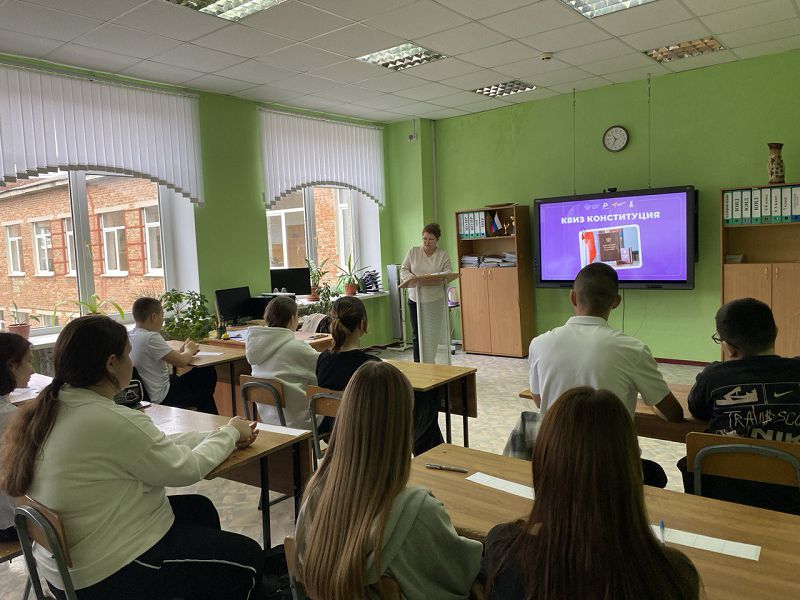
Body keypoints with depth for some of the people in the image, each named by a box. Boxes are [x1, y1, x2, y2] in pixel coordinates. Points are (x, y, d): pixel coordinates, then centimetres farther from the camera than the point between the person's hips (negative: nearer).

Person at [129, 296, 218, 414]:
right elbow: (181, 362, -22)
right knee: (208, 374, 1)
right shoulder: (151, 337, -24)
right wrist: (189, 351, -1)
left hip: (145, 395, 10)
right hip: (162, 399, -10)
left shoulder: (130, 336, 4)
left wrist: (180, 351, 5)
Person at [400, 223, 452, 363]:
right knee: (417, 336, 5)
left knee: (432, 336, -1)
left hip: (435, 301, -1)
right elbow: (403, 270, 5)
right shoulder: (413, 252, 5)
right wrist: (412, 278, -17)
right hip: (415, 300, 2)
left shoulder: (443, 255, 1)